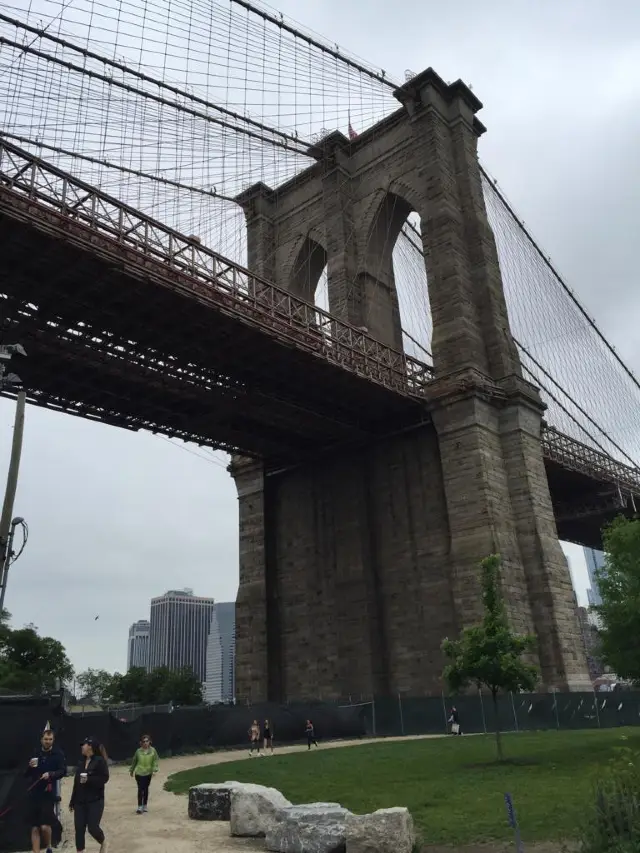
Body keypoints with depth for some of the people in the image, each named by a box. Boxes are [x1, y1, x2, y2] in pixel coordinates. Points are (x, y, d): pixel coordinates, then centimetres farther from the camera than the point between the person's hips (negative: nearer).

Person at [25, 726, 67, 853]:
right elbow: (26, 774, 11)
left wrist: (50, 774, -27)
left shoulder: (58, 754, -2)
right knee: (35, 828, 5)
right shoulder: (35, 753, 7)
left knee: (45, 826, -9)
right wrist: (30, 766, -10)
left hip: (48, 793, -3)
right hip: (34, 793, 4)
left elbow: (63, 771, -10)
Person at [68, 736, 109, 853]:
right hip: (80, 801, 6)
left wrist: (88, 780, -25)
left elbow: (104, 778, -15)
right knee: (79, 829, 2)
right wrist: (72, 801, 13)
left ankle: (103, 843, 23)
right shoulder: (81, 761, 10)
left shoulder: (100, 760, -10)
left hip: (95, 801, -6)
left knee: (93, 827, -7)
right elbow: (76, 782, 14)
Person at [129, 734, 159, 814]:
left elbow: (155, 761, -7)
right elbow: (134, 761, 7)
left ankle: (145, 806, 25)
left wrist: (154, 770, -19)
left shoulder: (153, 750, -6)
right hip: (139, 773, -1)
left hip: (148, 773, 1)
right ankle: (139, 807, -1)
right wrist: (131, 770, 16)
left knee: (146, 789, 12)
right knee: (140, 789, -6)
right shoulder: (138, 751, -5)